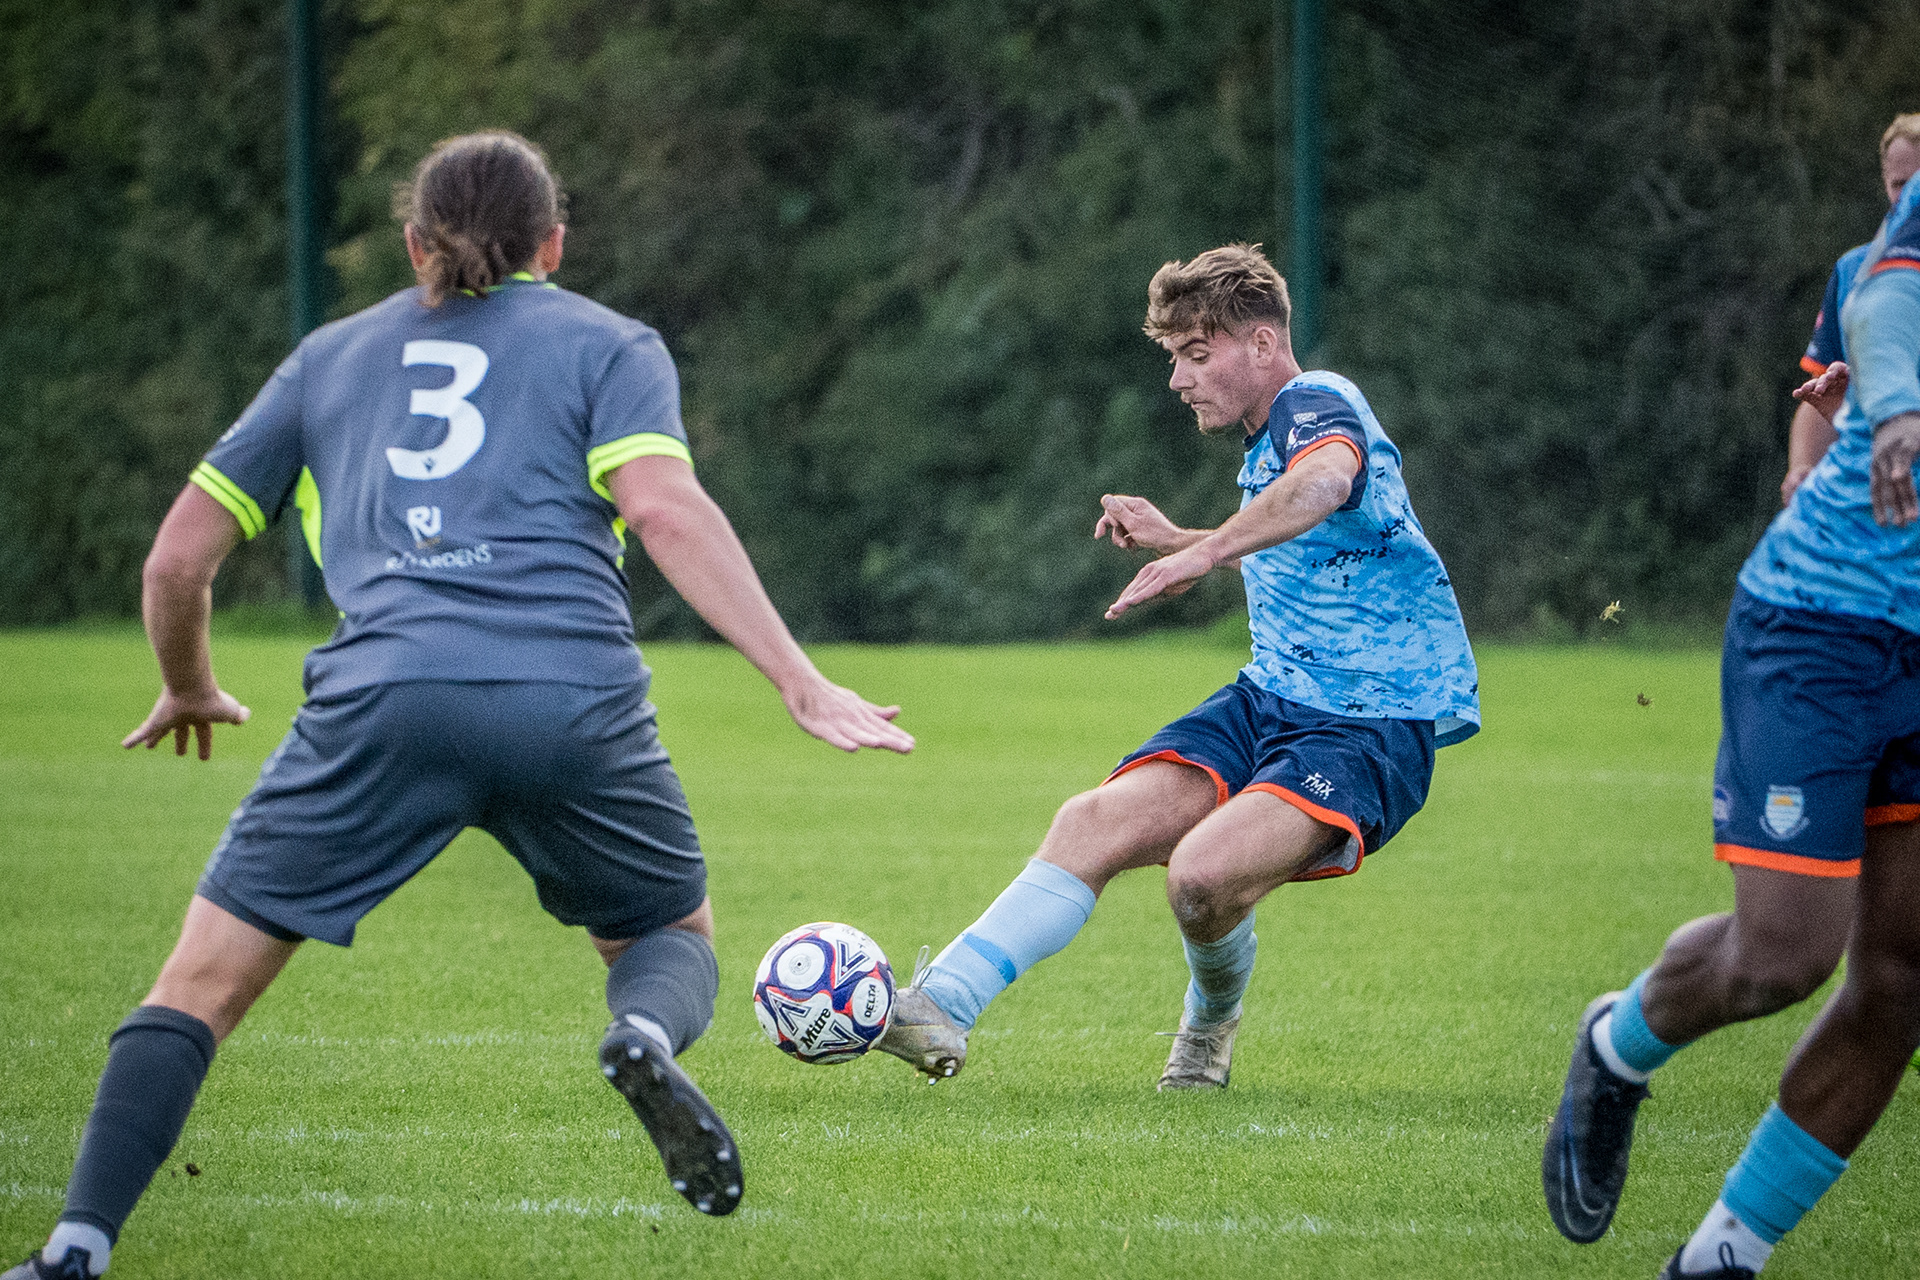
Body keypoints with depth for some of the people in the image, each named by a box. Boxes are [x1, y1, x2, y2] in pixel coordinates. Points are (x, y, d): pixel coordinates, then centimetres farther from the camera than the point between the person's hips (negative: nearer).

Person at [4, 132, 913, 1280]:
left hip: (385, 697, 0)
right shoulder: (607, 343, 20)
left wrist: (191, 692, 44)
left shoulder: (332, 355, 26)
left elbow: (180, 558, 25)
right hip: (574, 700, 0)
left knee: (203, 983, 7)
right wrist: (799, 680, -4)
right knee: (673, 935, 24)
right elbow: (665, 507, 0)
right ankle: (646, 1032, -13)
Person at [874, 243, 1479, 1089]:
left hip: (1372, 727, -9)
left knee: (1204, 873, -29)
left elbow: (1326, 482, -41)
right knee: (1095, 822, -14)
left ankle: (1212, 1020, 3)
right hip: (1268, 700, 9)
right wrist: (1174, 539, 27)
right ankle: (942, 1005, -19)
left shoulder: (1316, 402, -14)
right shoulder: (1269, 442, 16)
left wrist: (1206, 552, -50)